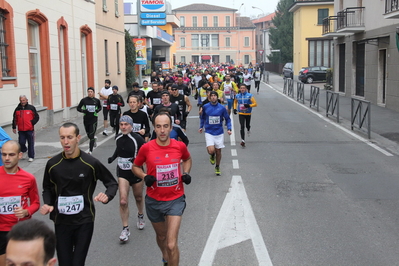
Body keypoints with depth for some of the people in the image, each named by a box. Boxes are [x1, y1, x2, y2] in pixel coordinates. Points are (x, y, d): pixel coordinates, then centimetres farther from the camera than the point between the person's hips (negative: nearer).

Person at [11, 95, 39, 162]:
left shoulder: (31, 108, 0)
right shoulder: (17, 109, 8)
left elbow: (36, 117, 4)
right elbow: (14, 119, 16)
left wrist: (32, 123, -10)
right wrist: (14, 127, 11)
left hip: (30, 130, -2)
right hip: (21, 130, 2)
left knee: (31, 144, 2)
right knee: (21, 143, 0)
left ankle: (31, 157, 13)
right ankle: (24, 150, 32)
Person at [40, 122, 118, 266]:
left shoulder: (91, 163, -9)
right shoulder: (52, 164, -2)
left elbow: (112, 183, 1)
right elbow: (47, 188, 13)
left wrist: (107, 195, -19)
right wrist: (47, 204, -6)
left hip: (84, 222, -2)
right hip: (61, 222, 2)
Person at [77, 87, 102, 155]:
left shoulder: (97, 100, -2)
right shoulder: (84, 100, -3)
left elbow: (100, 107, 17)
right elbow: (78, 108, 5)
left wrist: (98, 110, -5)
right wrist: (83, 110, -14)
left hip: (93, 119, -2)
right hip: (86, 119, 2)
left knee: (91, 136, -9)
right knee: (89, 135, 18)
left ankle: (90, 151, -5)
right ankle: (93, 139, 53)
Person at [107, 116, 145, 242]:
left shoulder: (137, 139, -18)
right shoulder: (118, 138, -1)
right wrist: (113, 157, 7)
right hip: (122, 172, 3)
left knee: (138, 197, 18)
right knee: (123, 201, -9)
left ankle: (140, 216, 49)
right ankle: (125, 229, 2)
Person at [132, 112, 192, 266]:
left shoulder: (180, 146, -9)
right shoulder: (146, 148, -13)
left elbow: (187, 159, 14)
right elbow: (135, 166, 5)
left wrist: (186, 174, -4)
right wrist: (145, 177, -14)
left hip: (175, 199, -1)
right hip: (154, 200, 1)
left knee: (171, 244, -12)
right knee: (161, 236, 24)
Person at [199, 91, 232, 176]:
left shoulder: (222, 108, -4)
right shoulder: (205, 107, -2)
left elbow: (227, 119, 5)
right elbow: (202, 117, 16)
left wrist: (229, 129, -6)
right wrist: (201, 127, 12)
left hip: (219, 133, 1)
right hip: (209, 133, -1)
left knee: (218, 151, 9)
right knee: (211, 150, -18)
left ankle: (217, 167, 33)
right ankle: (212, 156, 21)